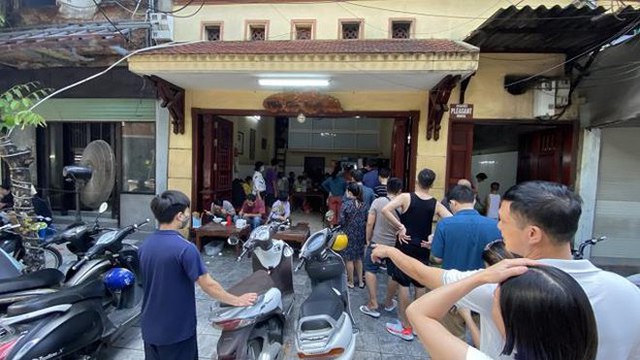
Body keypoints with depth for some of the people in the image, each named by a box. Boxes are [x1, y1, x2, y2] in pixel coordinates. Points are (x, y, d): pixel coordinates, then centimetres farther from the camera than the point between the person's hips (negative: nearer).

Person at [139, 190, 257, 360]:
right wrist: (237, 301, -9)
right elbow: (208, 286, -22)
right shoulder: (185, 248, -26)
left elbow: (153, 283, 11)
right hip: (176, 331, -7)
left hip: (150, 328, 7)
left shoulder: (145, 245, -2)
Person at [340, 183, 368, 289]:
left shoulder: (345, 204, -16)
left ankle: (350, 282, 19)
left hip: (349, 234, -5)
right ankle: (360, 281, 26)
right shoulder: (363, 205, -1)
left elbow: (342, 222, -14)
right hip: (360, 234, 5)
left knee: (349, 259, 8)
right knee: (358, 258, 18)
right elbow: (366, 220, 3)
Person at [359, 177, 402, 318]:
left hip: (377, 243, -1)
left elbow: (370, 223, -11)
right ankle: (388, 303, 35)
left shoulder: (377, 201, -10)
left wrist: (368, 240, 1)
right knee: (394, 274, 18)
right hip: (395, 245, 2)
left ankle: (373, 305, 10)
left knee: (370, 270, 12)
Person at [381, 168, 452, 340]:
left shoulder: (406, 197, -12)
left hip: (405, 246, -3)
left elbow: (385, 210, -26)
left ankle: (405, 327, 16)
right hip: (423, 248, 4)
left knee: (403, 284, 6)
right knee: (420, 285, 17)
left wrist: (400, 227, -17)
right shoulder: (436, 204, -2)